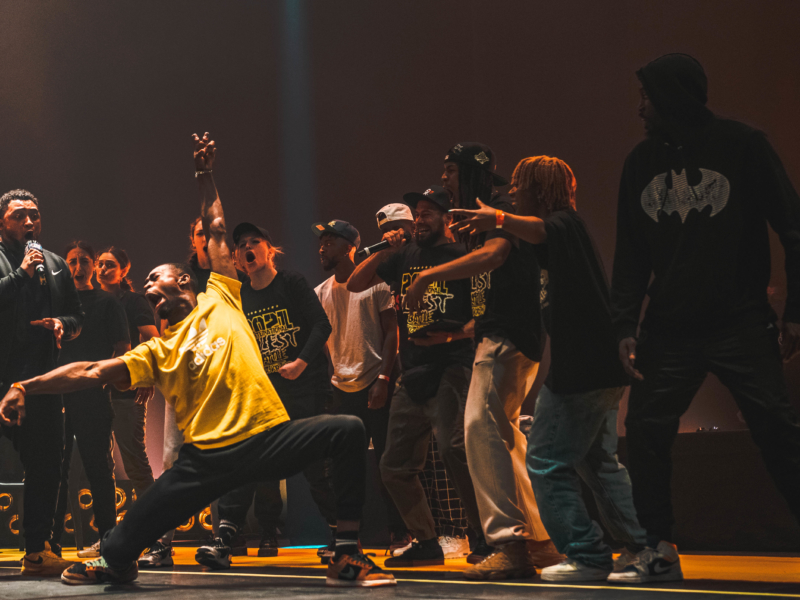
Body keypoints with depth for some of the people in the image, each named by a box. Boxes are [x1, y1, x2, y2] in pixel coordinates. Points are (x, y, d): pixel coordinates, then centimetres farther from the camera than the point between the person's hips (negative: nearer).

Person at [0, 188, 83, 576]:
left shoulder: (55, 265, 18)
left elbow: (77, 315, 21)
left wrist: (64, 323, 0)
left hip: (41, 379, 5)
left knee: (46, 464, 5)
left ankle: (37, 551, 13)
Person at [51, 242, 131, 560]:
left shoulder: (107, 303, 10)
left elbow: (123, 348, 5)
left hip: (93, 394, -3)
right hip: (59, 392, 3)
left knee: (98, 466, -3)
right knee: (56, 465, 2)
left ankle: (105, 537, -1)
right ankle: (52, 538, 5)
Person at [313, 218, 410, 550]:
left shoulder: (375, 282, -1)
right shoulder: (321, 292, 13)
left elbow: (391, 333, -3)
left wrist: (384, 379, -13)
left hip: (376, 385, -5)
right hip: (341, 387, 5)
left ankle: (400, 532, 6)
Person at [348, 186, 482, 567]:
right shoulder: (405, 256, 15)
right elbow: (354, 285, 16)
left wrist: (452, 336, -19)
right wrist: (383, 252, 3)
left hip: (450, 370, -7)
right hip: (411, 376, 7)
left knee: (454, 450, -27)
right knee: (395, 465, 9)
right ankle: (426, 543, 21)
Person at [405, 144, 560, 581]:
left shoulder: (498, 211, -9)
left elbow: (493, 255, -29)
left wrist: (428, 275, -26)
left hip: (508, 337, -11)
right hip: (497, 337, 11)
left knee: (482, 426, -18)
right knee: (504, 432, 14)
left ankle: (509, 545, -22)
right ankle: (541, 540, 19)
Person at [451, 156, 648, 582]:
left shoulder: (564, 222, -10)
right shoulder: (566, 228, 20)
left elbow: (538, 230, -35)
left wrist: (499, 220, -52)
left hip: (580, 367, -11)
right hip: (603, 368, 11)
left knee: (547, 462, -6)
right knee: (599, 461, 19)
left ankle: (587, 555, -5)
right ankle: (642, 547, 18)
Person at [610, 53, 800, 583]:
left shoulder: (742, 145, -3)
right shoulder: (641, 162, 10)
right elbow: (631, 254, 13)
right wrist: (626, 326, 4)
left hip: (742, 325, -4)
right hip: (669, 330, 4)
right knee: (645, 430, -2)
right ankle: (659, 553, 9)